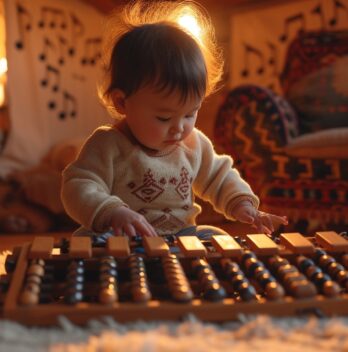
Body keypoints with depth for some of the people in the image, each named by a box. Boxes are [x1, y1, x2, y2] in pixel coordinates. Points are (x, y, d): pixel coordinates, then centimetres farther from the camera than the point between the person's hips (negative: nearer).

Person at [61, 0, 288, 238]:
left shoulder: (194, 144, 3)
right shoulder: (108, 146, -14)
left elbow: (220, 178, 17)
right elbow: (79, 189, -21)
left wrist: (242, 203, -3)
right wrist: (112, 213, -40)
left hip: (182, 239, 4)